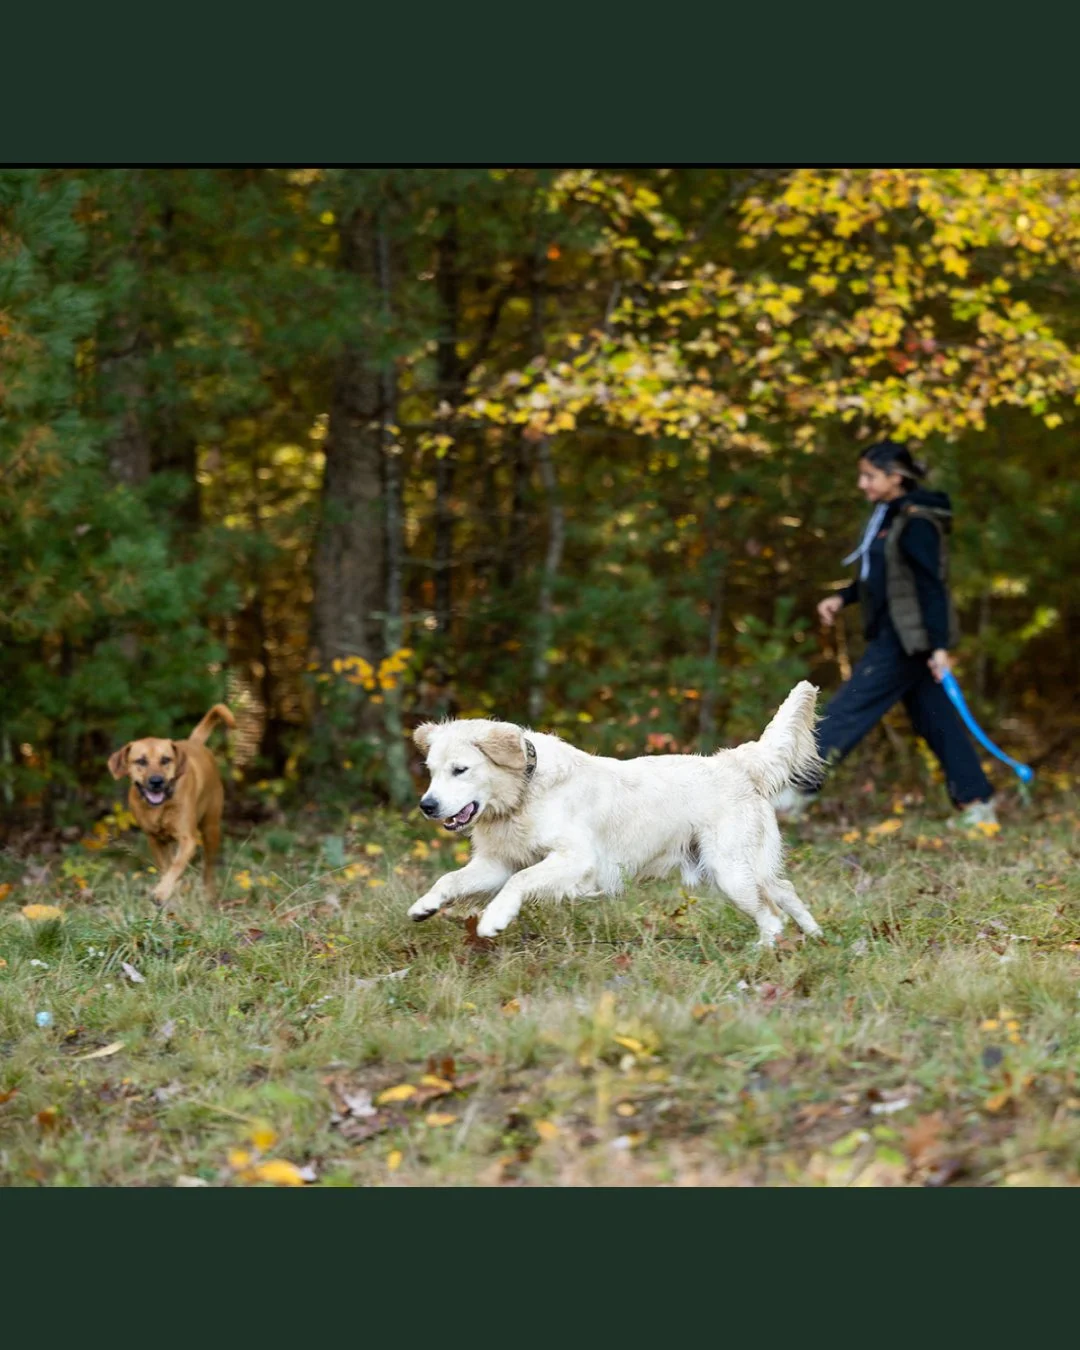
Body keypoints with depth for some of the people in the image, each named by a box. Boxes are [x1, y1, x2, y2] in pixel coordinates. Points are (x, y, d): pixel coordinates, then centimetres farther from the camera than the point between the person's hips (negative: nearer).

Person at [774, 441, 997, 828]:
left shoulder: (915, 523, -15)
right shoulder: (888, 517, 14)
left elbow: (932, 586, -19)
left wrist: (939, 646, -22)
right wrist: (842, 598, 13)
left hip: (907, 639, -10)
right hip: (894, 636, 10)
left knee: (848, 711, -8)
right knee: (935, 721, 11)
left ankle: (800, 789, -6)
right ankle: (977, 803, 14)